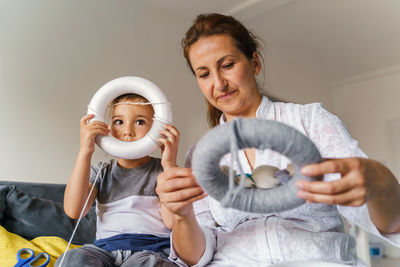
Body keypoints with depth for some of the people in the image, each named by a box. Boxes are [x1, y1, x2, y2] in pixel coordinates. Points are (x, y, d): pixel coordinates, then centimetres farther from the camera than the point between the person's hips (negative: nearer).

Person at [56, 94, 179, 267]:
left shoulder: (163, 170, 5)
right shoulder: (101, 172, 13)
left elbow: (172, 222, -9)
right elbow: (74, 211, -5)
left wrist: (169, 164, -15)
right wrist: (85, 152, -9)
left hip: (151, 249, -3)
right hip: (105, 248, 3)